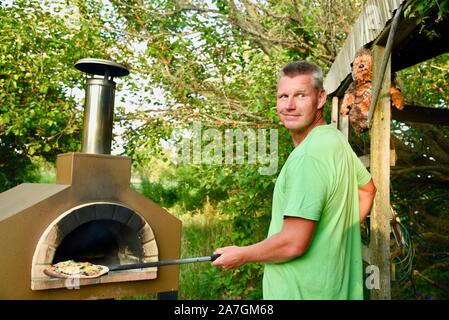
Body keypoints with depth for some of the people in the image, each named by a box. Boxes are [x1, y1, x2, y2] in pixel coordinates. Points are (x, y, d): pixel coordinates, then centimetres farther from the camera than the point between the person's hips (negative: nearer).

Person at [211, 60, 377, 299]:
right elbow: (367, 189, 20)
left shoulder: (308, 155, -26)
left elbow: (293, 244, -27)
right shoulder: (336, 138, 4)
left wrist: (241, 255, -12)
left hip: (304, 291, -9)